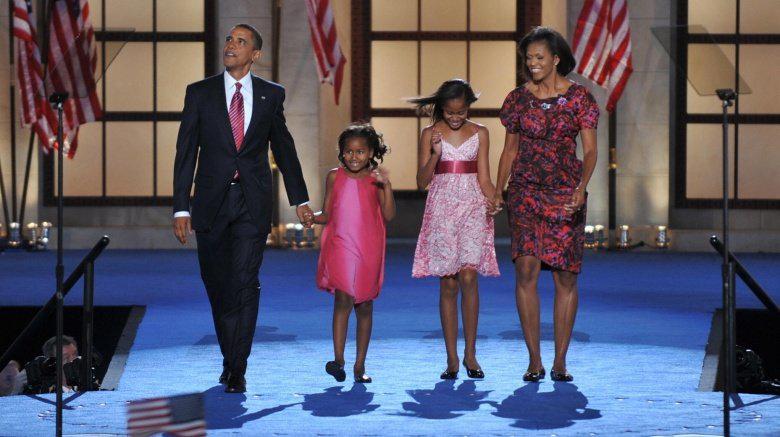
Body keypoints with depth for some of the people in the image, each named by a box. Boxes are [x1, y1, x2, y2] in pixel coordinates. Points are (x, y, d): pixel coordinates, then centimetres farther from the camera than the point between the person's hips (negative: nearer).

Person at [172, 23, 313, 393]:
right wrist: (180, 208, -6)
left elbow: (283, 148, 14)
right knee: (216, 283, 9)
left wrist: (300, 199, 16)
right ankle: (230, 357, 27)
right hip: (212, 202, 1)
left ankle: (237, 369, -6)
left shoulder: (271, 95, 5)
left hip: (253, 203, -1)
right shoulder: (199, 93, 2)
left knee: (245, 283, -10)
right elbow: (185, 152, 0)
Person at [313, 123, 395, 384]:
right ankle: (338, 360, -17)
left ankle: (360, 366, 15)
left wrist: (386, 186, -13)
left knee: (364, 305, 7)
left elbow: (389, 216, -3)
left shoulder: (376, 179, 4)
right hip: (340, 246, -1)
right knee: (343, 299, -16)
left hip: (369, 250, 1)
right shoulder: (334, 177, 7)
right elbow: (327, 215, 10)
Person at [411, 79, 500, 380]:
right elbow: (422, 182, 4)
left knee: (468, 276, -14)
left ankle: (470, 353, -4)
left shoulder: (479, 134, 9)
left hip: (473, 208, 0)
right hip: (442, 209, 0)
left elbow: (484, 178, 8)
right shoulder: (430, 134, 6)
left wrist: (493, 203, -10)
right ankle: (452, 358, 5)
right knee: (448, 283, -1)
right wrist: (435, 154, -12)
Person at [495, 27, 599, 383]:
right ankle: (534, 361, -6)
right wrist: (497, 192, 3)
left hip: (565, 194, -1)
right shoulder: (518, 98, 6)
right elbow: (510, 150, 13)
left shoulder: (579, 97, 0)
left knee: (565, 276, 0)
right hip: (525, 192, 1)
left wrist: (581, 187, -19)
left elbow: (590, 150, -3)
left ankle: (560, 361, 10)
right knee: (526, 268, -12)